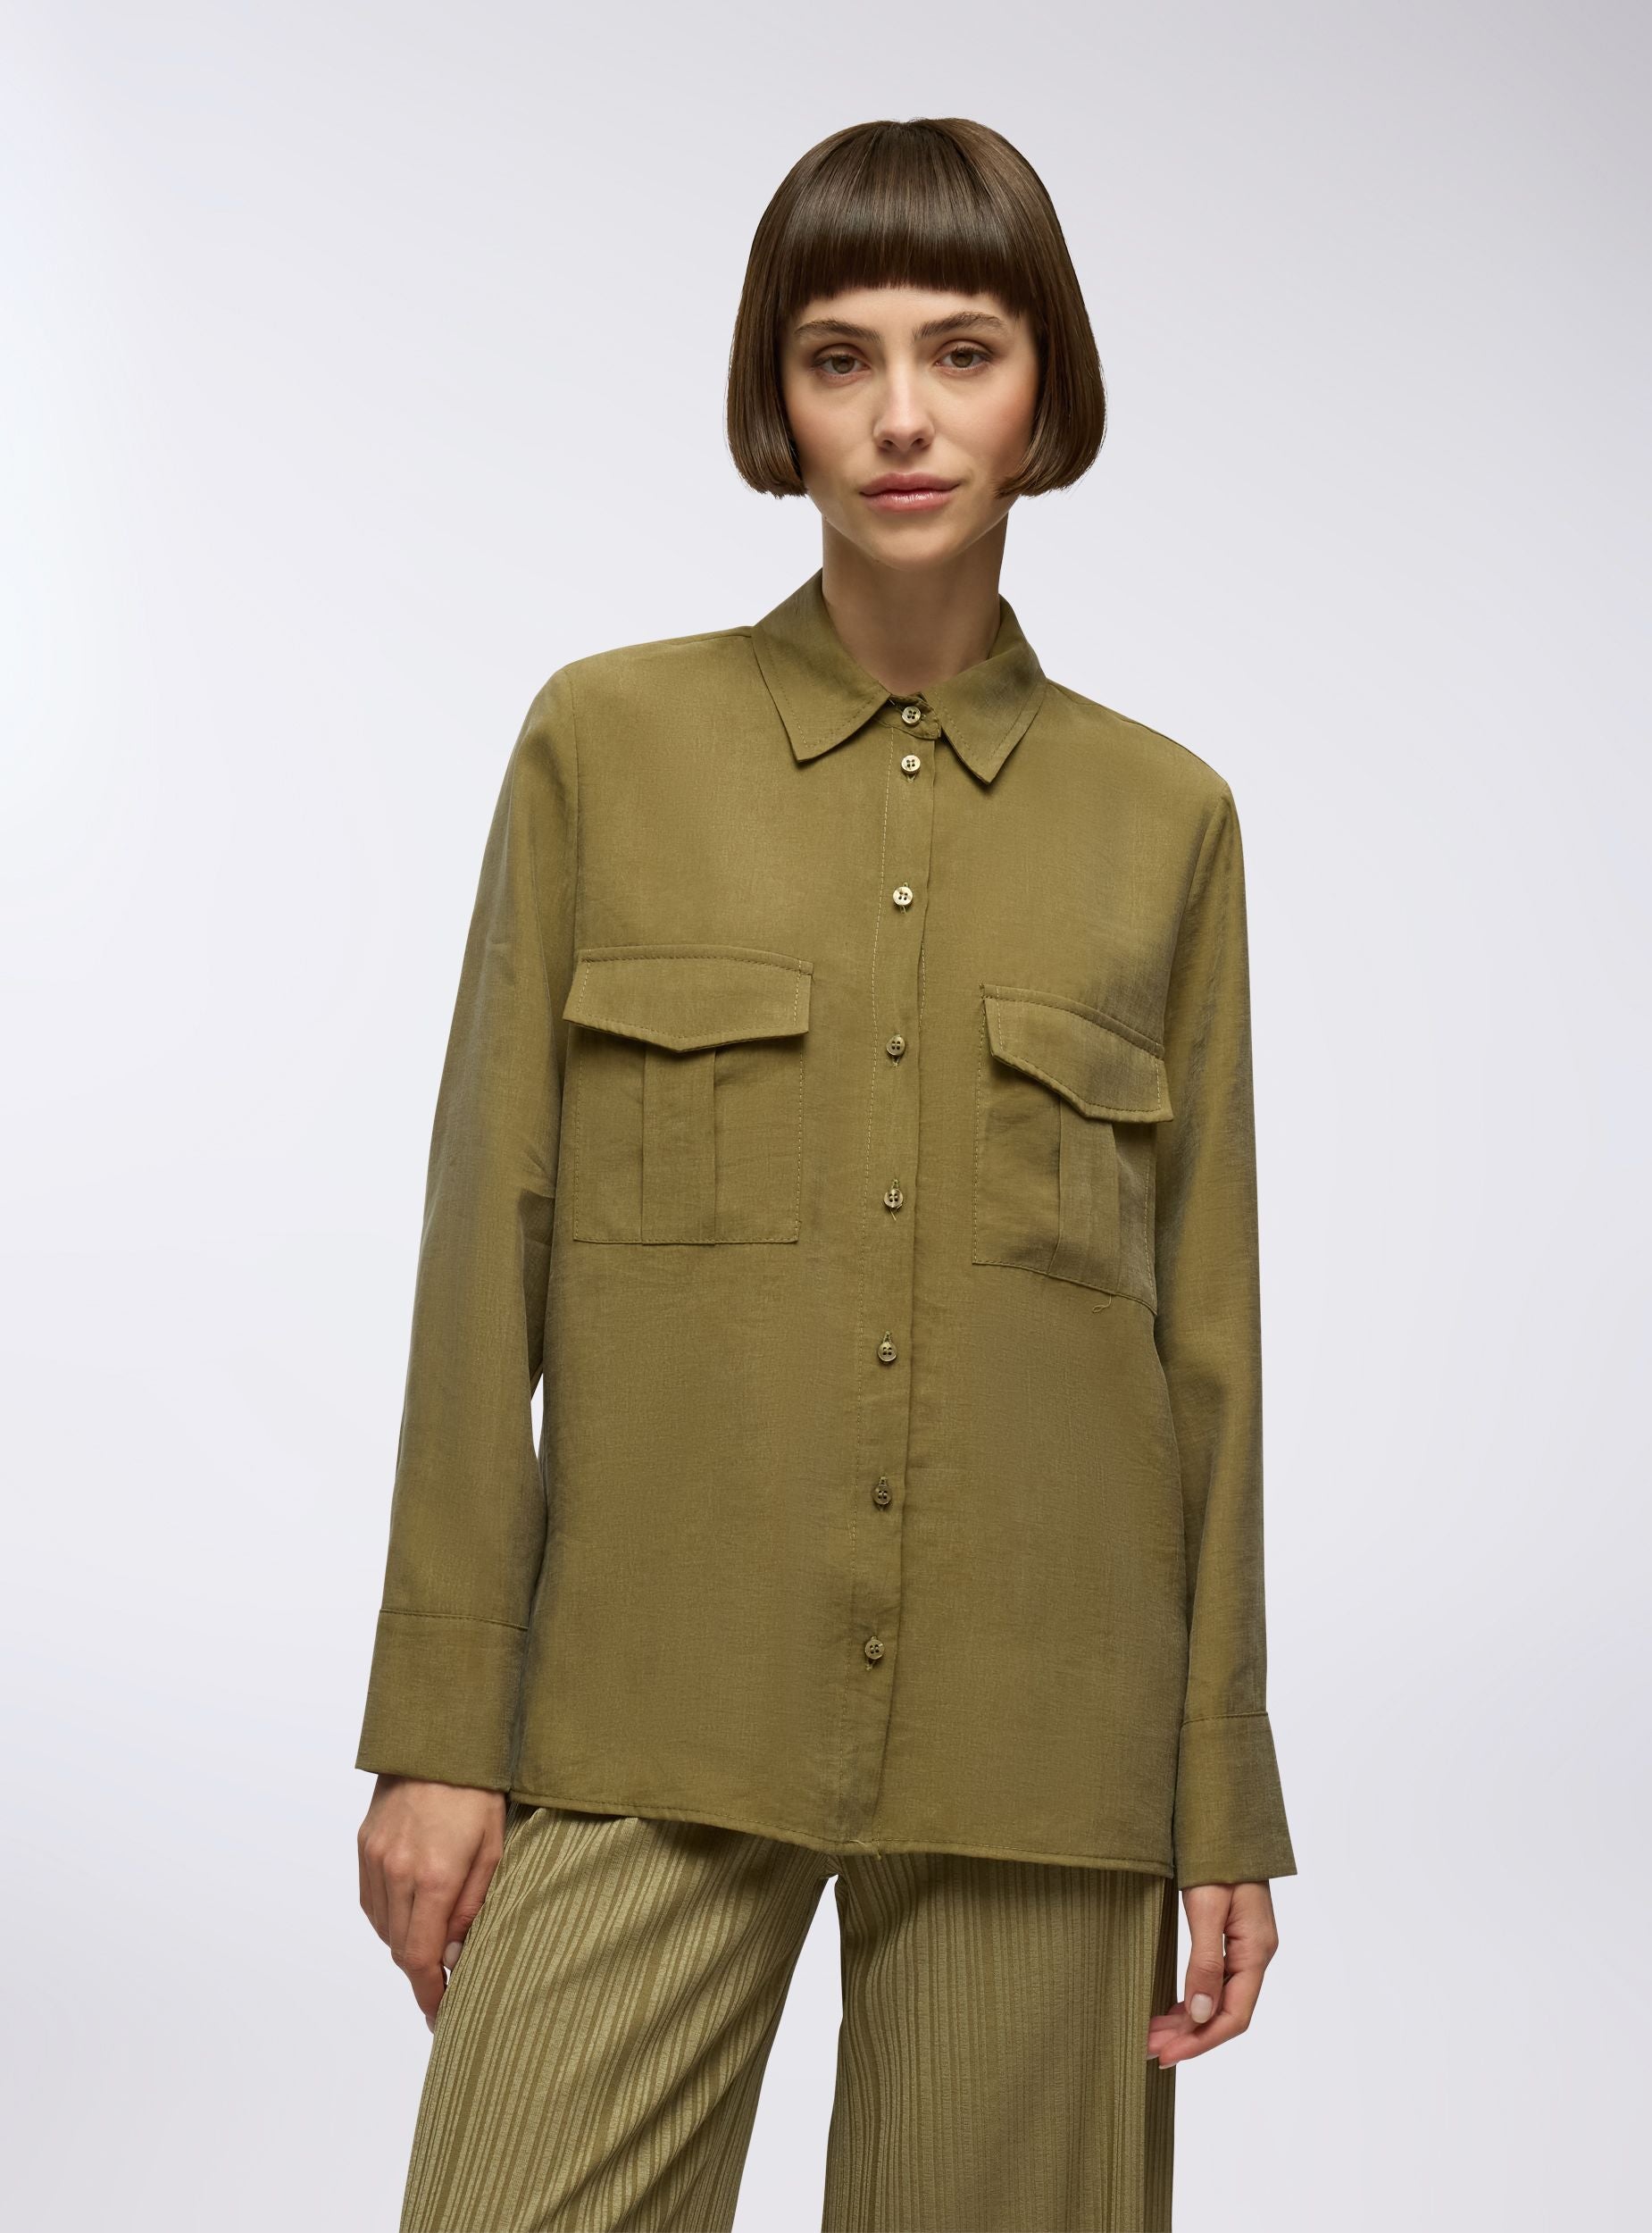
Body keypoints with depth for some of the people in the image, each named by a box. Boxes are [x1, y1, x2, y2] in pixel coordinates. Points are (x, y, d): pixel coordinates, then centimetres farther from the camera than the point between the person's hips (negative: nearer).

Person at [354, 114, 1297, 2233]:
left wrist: (1225, 1800, 5)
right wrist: (436, 1726, -3)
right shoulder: (606, 741, 3)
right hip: (656, 1713, -1)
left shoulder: (1163, 815, 6)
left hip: (1034, 1729, 1)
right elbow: (490, 1250, 1)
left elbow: (1203, 1318, 7)